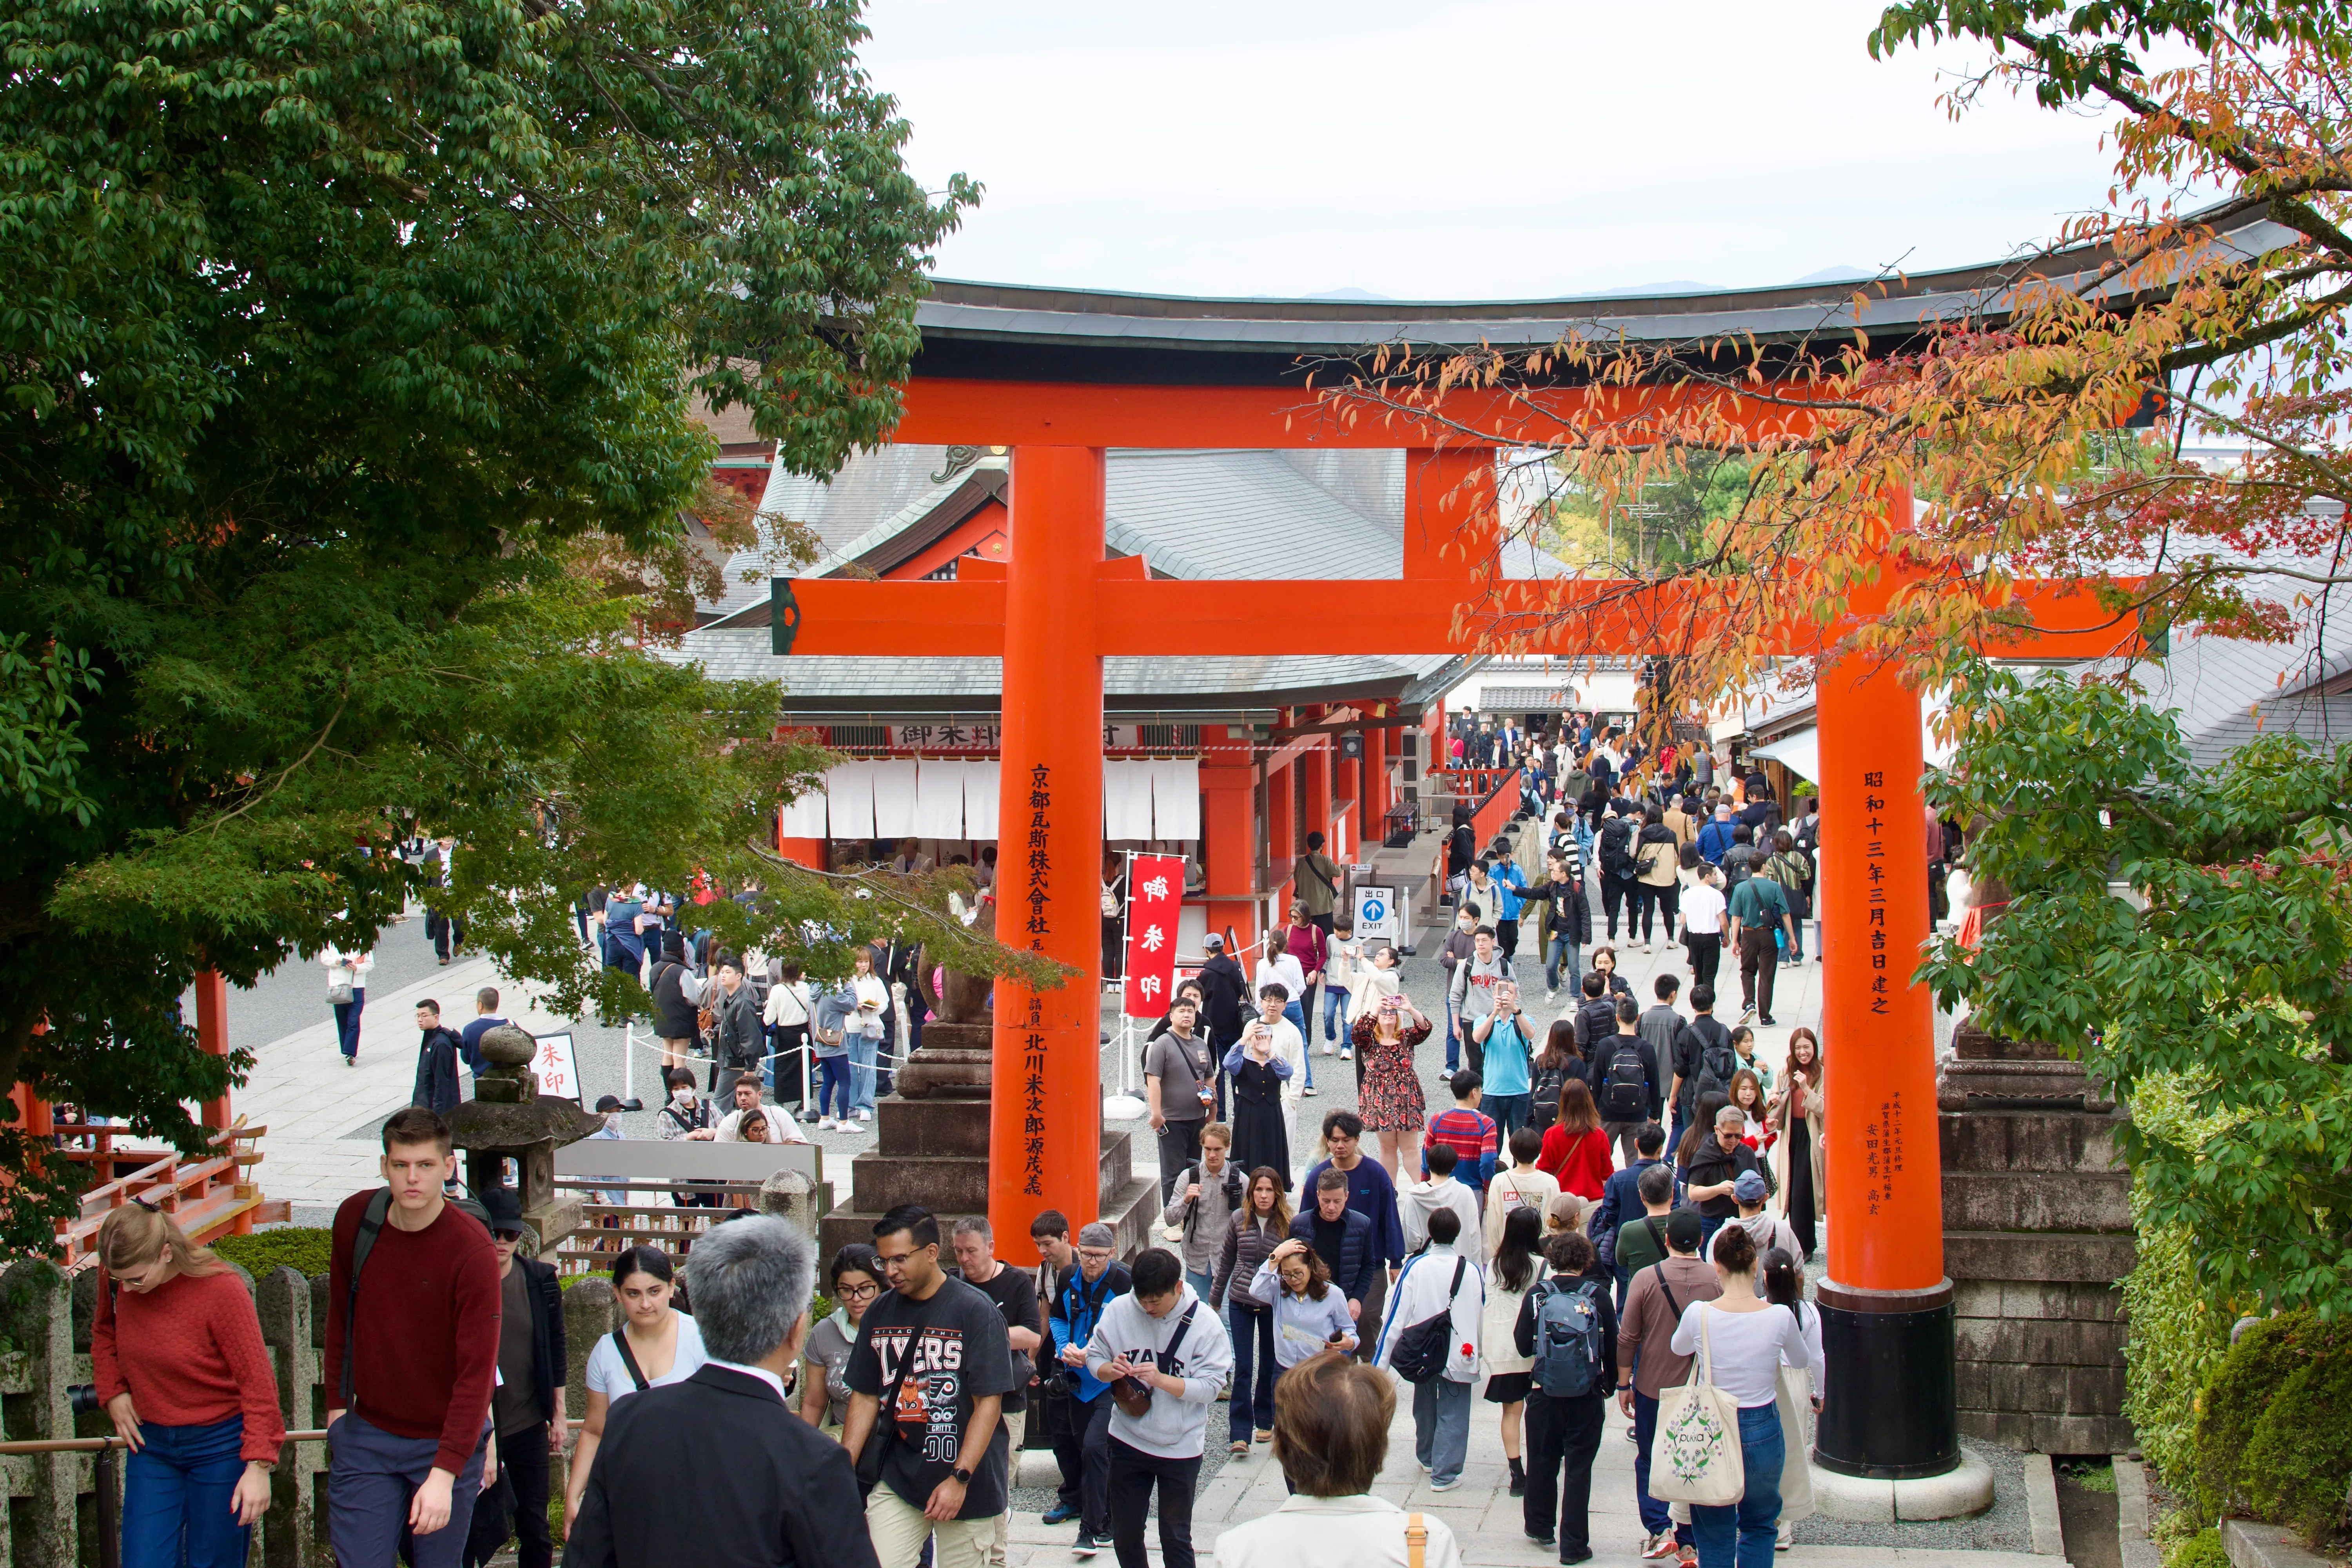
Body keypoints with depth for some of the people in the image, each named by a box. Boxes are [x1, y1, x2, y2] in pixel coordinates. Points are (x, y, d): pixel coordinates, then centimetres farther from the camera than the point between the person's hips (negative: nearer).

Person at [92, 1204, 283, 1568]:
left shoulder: (221, 1289, -21)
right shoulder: (115, 1278, -7)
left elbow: (257, 1380, -16)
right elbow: (104, 1332, 18)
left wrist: (259, 1465, -19)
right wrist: (112, 1391, 4)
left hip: (219, 1447, -5)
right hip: (150, 1444, 5)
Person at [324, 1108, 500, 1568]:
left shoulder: (472, 1251, -19)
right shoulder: (354, 1219, -4)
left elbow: (476, 1372, -20)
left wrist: (445, 1473, -25)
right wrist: (336, 1402, 11)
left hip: (445, 1441, -3)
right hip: (366, 1436, 3)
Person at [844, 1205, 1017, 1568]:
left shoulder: (976, 1311, -10)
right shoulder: (879, 1313, 6)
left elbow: (989, 1403, -13)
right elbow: (865, 1396, 10)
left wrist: (959, 1479, -19)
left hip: (968, 1483, -4)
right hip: (896, 1480, 4)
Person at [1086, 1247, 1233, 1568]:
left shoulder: (1204, 1322, -14)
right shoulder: (1118, 1310, -7)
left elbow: (1211, 1386, -18)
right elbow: (1095, 1356, 1)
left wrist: (1161, 1380, -31)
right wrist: (1110, 1370, -22)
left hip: (1181, 1447, -3)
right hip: (1128, 1440, 3)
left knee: (1176, 1538, 8)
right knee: (1125, 1533, 15)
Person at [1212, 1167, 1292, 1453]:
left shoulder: (1287, 1224, -8)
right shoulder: (1239, 1221, -3)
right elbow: (1227, 1261, 9)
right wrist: (1215, 1298, 15)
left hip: (1273, 1304, -1)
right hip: (1240, 1303, 1)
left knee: (1269, 1366, 13)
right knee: (1243, 1368, -4)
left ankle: (1264, 1421, 31)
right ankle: (1239, 1434, -5)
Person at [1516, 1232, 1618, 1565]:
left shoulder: (1537, 1296, -6)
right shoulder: (1598, 1295, -8)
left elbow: (1523, 1346, -2)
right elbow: (1612, 1346, -4)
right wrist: (1611, 1385, 11)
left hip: (1544, 1395, 1)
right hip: (1587, 1396, -1)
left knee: (1542, 1462, 17)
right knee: (1579, 1468, 5)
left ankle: (1539, 1528, 32)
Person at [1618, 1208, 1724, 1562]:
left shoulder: (1646, 1278, -12)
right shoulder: (1716, 1281, -8)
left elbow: (1627, 1338, -7)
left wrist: (1624, 1385, 4)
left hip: (1653, 1387, -1)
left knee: (1649, 1462, 14)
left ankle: (1659, 1529, 1)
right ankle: (1688, 1541, 16)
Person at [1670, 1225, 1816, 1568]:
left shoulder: (1699, 1314, -13)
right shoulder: (1779, 1317, -13)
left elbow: (1678, 1348, 10)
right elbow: (1804, 1362, 7)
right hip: (1763, 1431, 0)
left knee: (1714, 1530, 15)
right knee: (1759, 1526, 21)